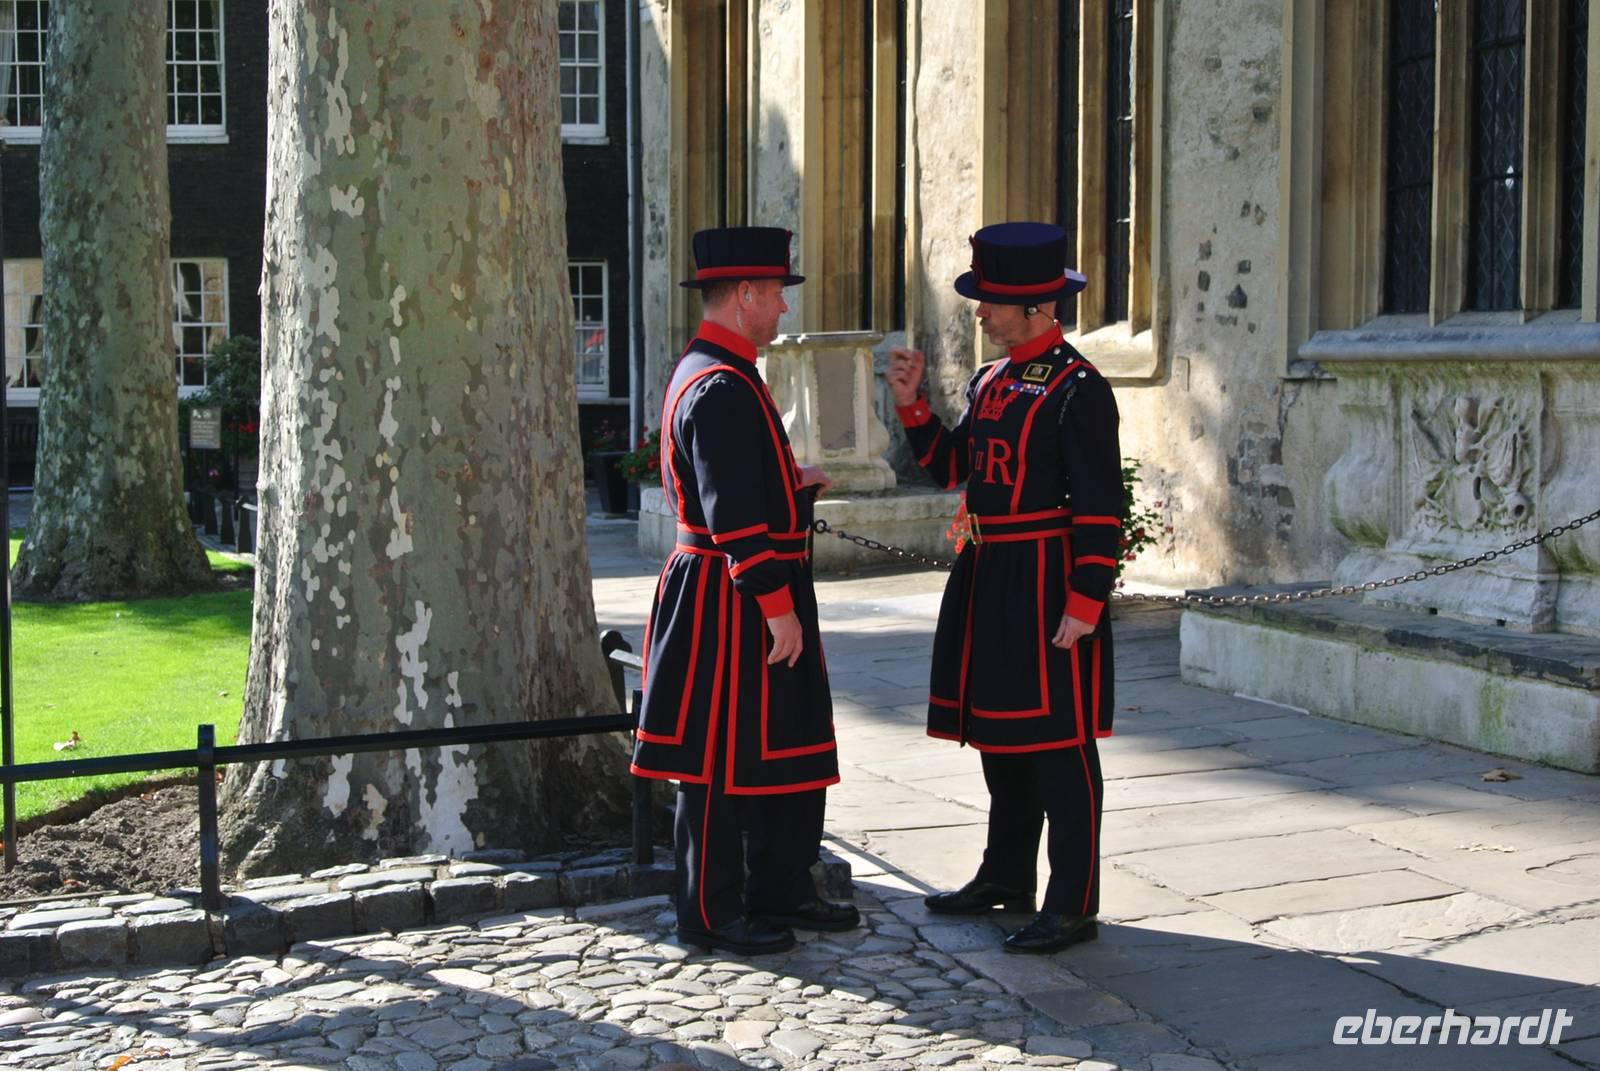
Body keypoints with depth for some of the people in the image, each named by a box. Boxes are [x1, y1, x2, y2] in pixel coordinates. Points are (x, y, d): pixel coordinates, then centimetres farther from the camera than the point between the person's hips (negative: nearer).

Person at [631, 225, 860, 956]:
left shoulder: (711, 373, 14)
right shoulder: (722, 388, -19)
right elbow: (734, 518, -23)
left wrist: (796, 485, 8)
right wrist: (778, 609, -21)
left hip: (745, 599, 11)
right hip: (733, 602, -11)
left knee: (790, 750, 17)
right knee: (723, 760, 0)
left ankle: (781, 894, 28)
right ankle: (712, 914, 12)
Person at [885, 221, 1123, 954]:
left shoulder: (1078, 390, -13)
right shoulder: (990, 382, 12)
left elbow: (1100, 509, -16)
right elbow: (950, 467, 18)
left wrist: (1085, 603, -20)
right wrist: (912, 403, 6)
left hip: (1048, 585, -9)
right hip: (988, 580, 9)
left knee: (1059, 746, -2)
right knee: (999, 734, 17)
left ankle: (1072, 906, 7)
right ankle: (1008, 876, 32)